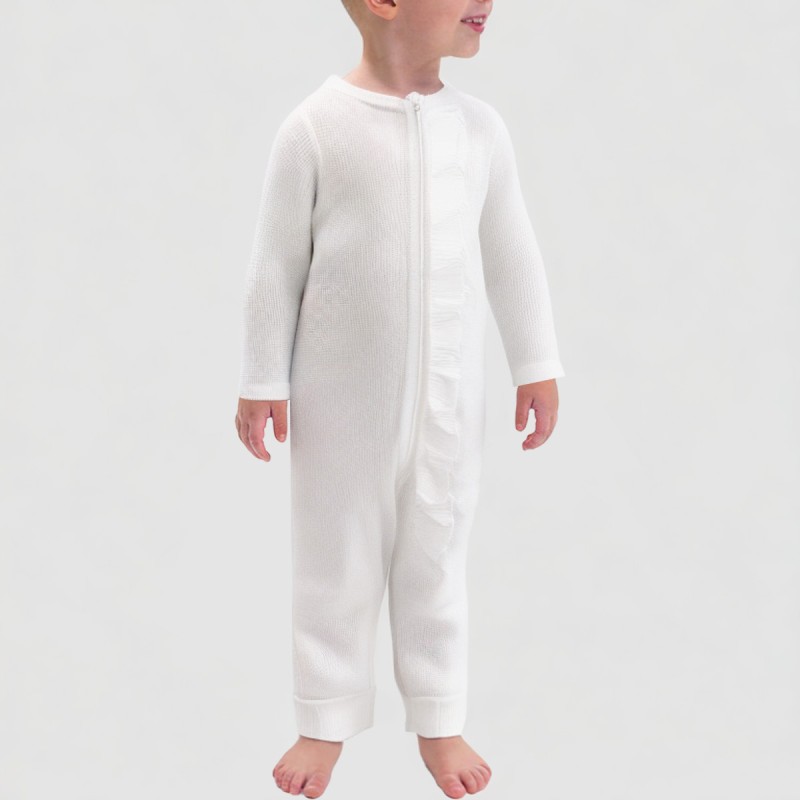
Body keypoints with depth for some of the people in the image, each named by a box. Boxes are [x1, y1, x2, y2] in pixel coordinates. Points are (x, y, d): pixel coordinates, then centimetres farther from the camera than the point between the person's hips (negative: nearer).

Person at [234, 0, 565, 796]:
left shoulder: (479, 125, -2)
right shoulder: (315, 126, -12)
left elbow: (512, 256, 7)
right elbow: (277, 267, -5)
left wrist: (536, 365, 12)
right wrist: (262, 382, 0)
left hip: (449, 397, 3)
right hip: (341, 399, -2)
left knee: (437, 559, 15)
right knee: (335, 560, 13)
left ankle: (438, 721, 32)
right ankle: (326, 723, 31)